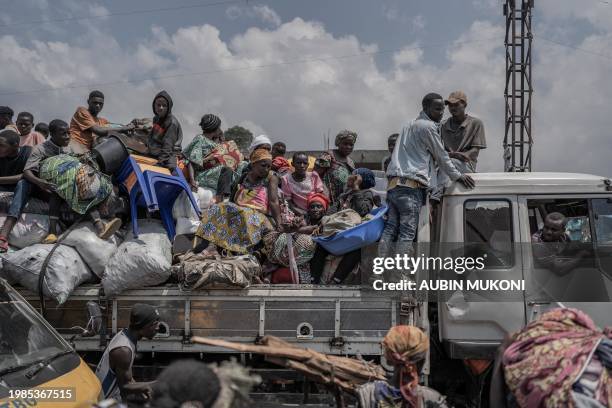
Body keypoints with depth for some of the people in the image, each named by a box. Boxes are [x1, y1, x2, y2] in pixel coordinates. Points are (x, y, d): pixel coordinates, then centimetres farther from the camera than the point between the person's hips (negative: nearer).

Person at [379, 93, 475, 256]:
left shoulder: (411, 125, 27)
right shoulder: (428, 127, -3)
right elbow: (441, 156, 3)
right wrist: (457, 176, 13)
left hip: (393, 183, 9)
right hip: (411, 186, -9)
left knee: (390, 228, 6)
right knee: (407, 232, -9)